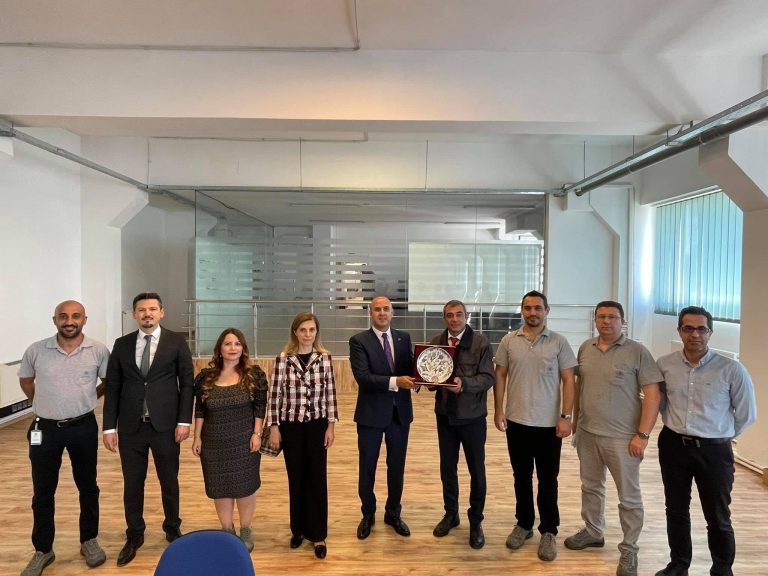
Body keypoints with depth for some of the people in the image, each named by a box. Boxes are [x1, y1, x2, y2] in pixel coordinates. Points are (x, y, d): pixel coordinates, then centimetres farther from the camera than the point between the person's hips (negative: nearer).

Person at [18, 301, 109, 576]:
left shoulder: (99, 351, -9)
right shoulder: (36, 351, -6)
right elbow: (25, 380, 12)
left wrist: (86, 398, 3)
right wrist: (44, 403, 8)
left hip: (83, 428, 0)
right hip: (45, 429, 1)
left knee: (87, 487, 12)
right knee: (43, 492, 10)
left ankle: (89, 541, 30)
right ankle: (43, 550, 28)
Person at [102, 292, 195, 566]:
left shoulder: (176, 342, -2)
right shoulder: (122, 344, 5)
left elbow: (187, 383, -3)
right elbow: (112, 387, 5)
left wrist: (184, 420, -8)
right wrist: (109, 427, 0)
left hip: (165, 425, -2)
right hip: (130, 426, 2)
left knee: (169, 481, 12)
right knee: (132, 484, 12)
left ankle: (172, 530, 32)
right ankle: (134, 536, 31)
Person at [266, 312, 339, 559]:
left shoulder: (324, 357, -4)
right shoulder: (283, 358, -7)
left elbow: (330, 393, 0)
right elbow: (276, 394, -3)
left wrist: (331, 425, -2)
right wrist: (274, 427, -3)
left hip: (317, 425, 0)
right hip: (291, 426, 0)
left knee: (317, 478, 6)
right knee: (296, 478, 13)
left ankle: (317, 534, 21)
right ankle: (298, 529, 32)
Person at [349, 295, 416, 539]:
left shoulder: (404, 338, 4)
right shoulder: (358, 341, -9)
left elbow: (410, 368, 2)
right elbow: (362, 377, -20)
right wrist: (394, 381, -28)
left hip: (400, 411, 3)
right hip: (371, 412, -3)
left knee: (397, 466, 16)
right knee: (367, 467, 12)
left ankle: (393, 513, 36)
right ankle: (368, 514, 33)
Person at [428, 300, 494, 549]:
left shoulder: (481, 342, -9)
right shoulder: (436, 342, 2)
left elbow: (488, 379, -14)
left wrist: (464, 383, -30)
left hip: (472, 416, -3)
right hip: (445, 415, 3)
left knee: (477, 471, 9)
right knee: (447, 468, 16)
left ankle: (475, 523, 28)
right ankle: (450, 514, 37)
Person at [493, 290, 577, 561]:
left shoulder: (559, 342, -4)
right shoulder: (509, 341, 0)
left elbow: (568, 380, -4)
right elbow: (500, 376, 4)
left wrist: (566, 416, -9)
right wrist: (498, 410, -1)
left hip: (548, 424, -2)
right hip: (516, 421, 2)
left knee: (547, 480, 10)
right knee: (521, 477, 15)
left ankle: (549, 532, 25)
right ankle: (523, 524, 32)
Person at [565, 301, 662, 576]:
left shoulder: (637, 352, -10)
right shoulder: (585, 348, 5)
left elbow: (652, 394, -12)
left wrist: (642, 435, -15)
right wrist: (575, 421, 13)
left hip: (622, 437, -5)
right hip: (586, 433, 5)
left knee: (629, 497, 7)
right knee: (590, 486, 20)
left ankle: (629, 550, 24)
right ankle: (593, 532, 39)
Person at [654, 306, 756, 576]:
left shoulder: (732, 370, -12)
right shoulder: (664, 364, -3)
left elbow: (746, 415, 1)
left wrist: (719, 435, 7)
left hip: (714, 451, -3)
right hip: (673, 446, 3)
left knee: (718, 517, 10)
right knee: (676, 510, 16)